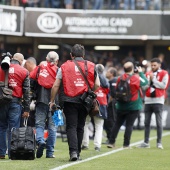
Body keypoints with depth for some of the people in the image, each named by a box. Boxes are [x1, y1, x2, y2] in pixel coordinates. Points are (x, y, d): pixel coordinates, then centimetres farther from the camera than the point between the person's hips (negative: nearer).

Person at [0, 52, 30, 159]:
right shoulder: (24, 72, 3)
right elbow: (26, 92, 3)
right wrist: (26, 109, 5)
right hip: (16, 102, -1)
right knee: (13, 128, 2)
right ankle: (12, 153, 0)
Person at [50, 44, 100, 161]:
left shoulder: (64, 67, 2)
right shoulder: (91, 66, 5)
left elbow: (55, 86, 2)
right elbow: (97, 85, 3)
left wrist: (52, 101, 10)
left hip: (69, 101, -2)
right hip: (84, 102, 2)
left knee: (71, 127, -1)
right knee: (80, 127, 13)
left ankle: (73, 151, -19)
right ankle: (78, 153, 17)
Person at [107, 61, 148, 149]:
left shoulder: (120, 79, -3)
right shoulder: (136, 78, -13)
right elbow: (145, 82, 0)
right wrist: (141, 72, 11)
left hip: (121, 106, 3)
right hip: (133, 106, -3)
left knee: (117, 124, 12)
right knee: (129, 125, 0)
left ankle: (111, 142, 11)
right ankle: (126, 144, -2)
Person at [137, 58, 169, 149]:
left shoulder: (164, 74, 0)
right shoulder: (148, 74, 14)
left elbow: (163, 86, -12)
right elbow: (144, 87, 8)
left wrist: (153, 79, -9)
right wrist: (149, 79, -8)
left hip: (158, 101, -5)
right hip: (148, 100, 5)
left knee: (159, 123, -6)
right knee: (146, 122, 5)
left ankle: (159, 142, -3)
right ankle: (146, 142, 9)